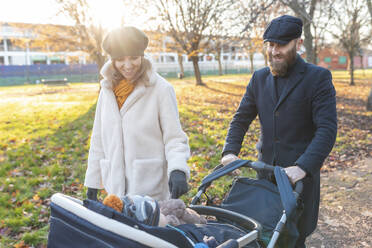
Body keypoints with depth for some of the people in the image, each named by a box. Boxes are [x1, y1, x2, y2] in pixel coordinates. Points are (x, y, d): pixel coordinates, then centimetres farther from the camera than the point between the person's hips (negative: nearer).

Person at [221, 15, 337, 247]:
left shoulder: (318, 77, -7)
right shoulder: (259, 78, 8)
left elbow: (327, 129, -15)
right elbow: (241, 119, 10)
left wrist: (304, 166, -27)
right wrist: (230, 151, -7)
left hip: (300, 175, -4)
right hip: (266, 174, 4)